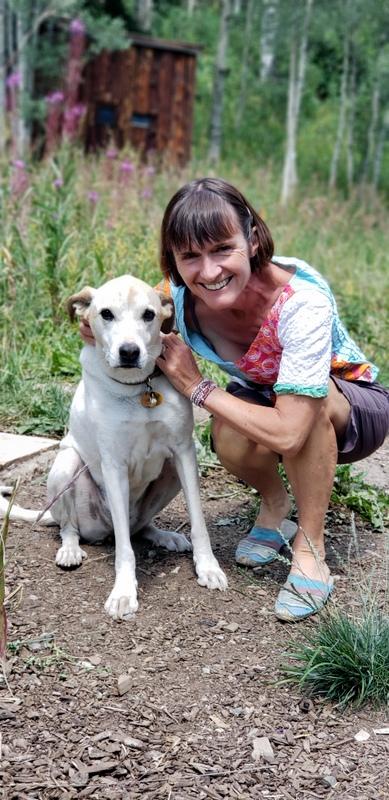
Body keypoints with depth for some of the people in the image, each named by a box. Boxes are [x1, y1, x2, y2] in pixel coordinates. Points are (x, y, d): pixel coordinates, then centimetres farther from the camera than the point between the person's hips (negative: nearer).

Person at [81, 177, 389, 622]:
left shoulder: (302, 301, -37)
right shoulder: (181, 295, -21)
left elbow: (288, 433, -41)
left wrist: (196, 386, -31)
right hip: (266, 399, 4)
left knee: (309, 404, -37)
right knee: (230, 437, -30)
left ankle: (310, 551, -18)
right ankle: (274, 506, 3)